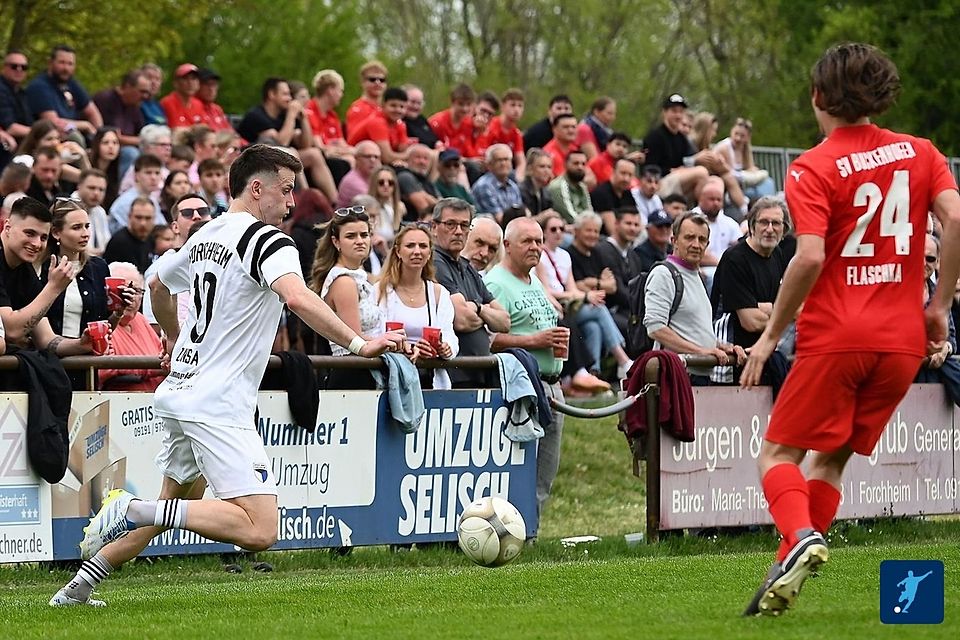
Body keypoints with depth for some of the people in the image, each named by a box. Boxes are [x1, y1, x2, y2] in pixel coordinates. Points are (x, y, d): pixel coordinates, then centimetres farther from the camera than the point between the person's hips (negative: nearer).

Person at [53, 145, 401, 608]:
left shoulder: (207, 235, 15)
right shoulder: (267, 241, -11)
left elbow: (159, 284, 33)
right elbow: (298, 299, -30)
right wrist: (358, 344, -30)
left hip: (180, 391, 9)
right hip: (217, 406, -9)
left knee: (173, 504, 28)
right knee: (260, 530, -17)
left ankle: (78, 588, 25)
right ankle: (133, 510, -22)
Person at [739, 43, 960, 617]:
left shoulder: (812, 169, -5)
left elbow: (811, 257, -17)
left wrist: (771, 336, -8)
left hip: (835, 337, -5)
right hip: (904, 339, 5)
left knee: (779, 452, 5)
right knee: (831, 458, 15)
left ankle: (802, 537, -23)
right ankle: (788, 574, 6)